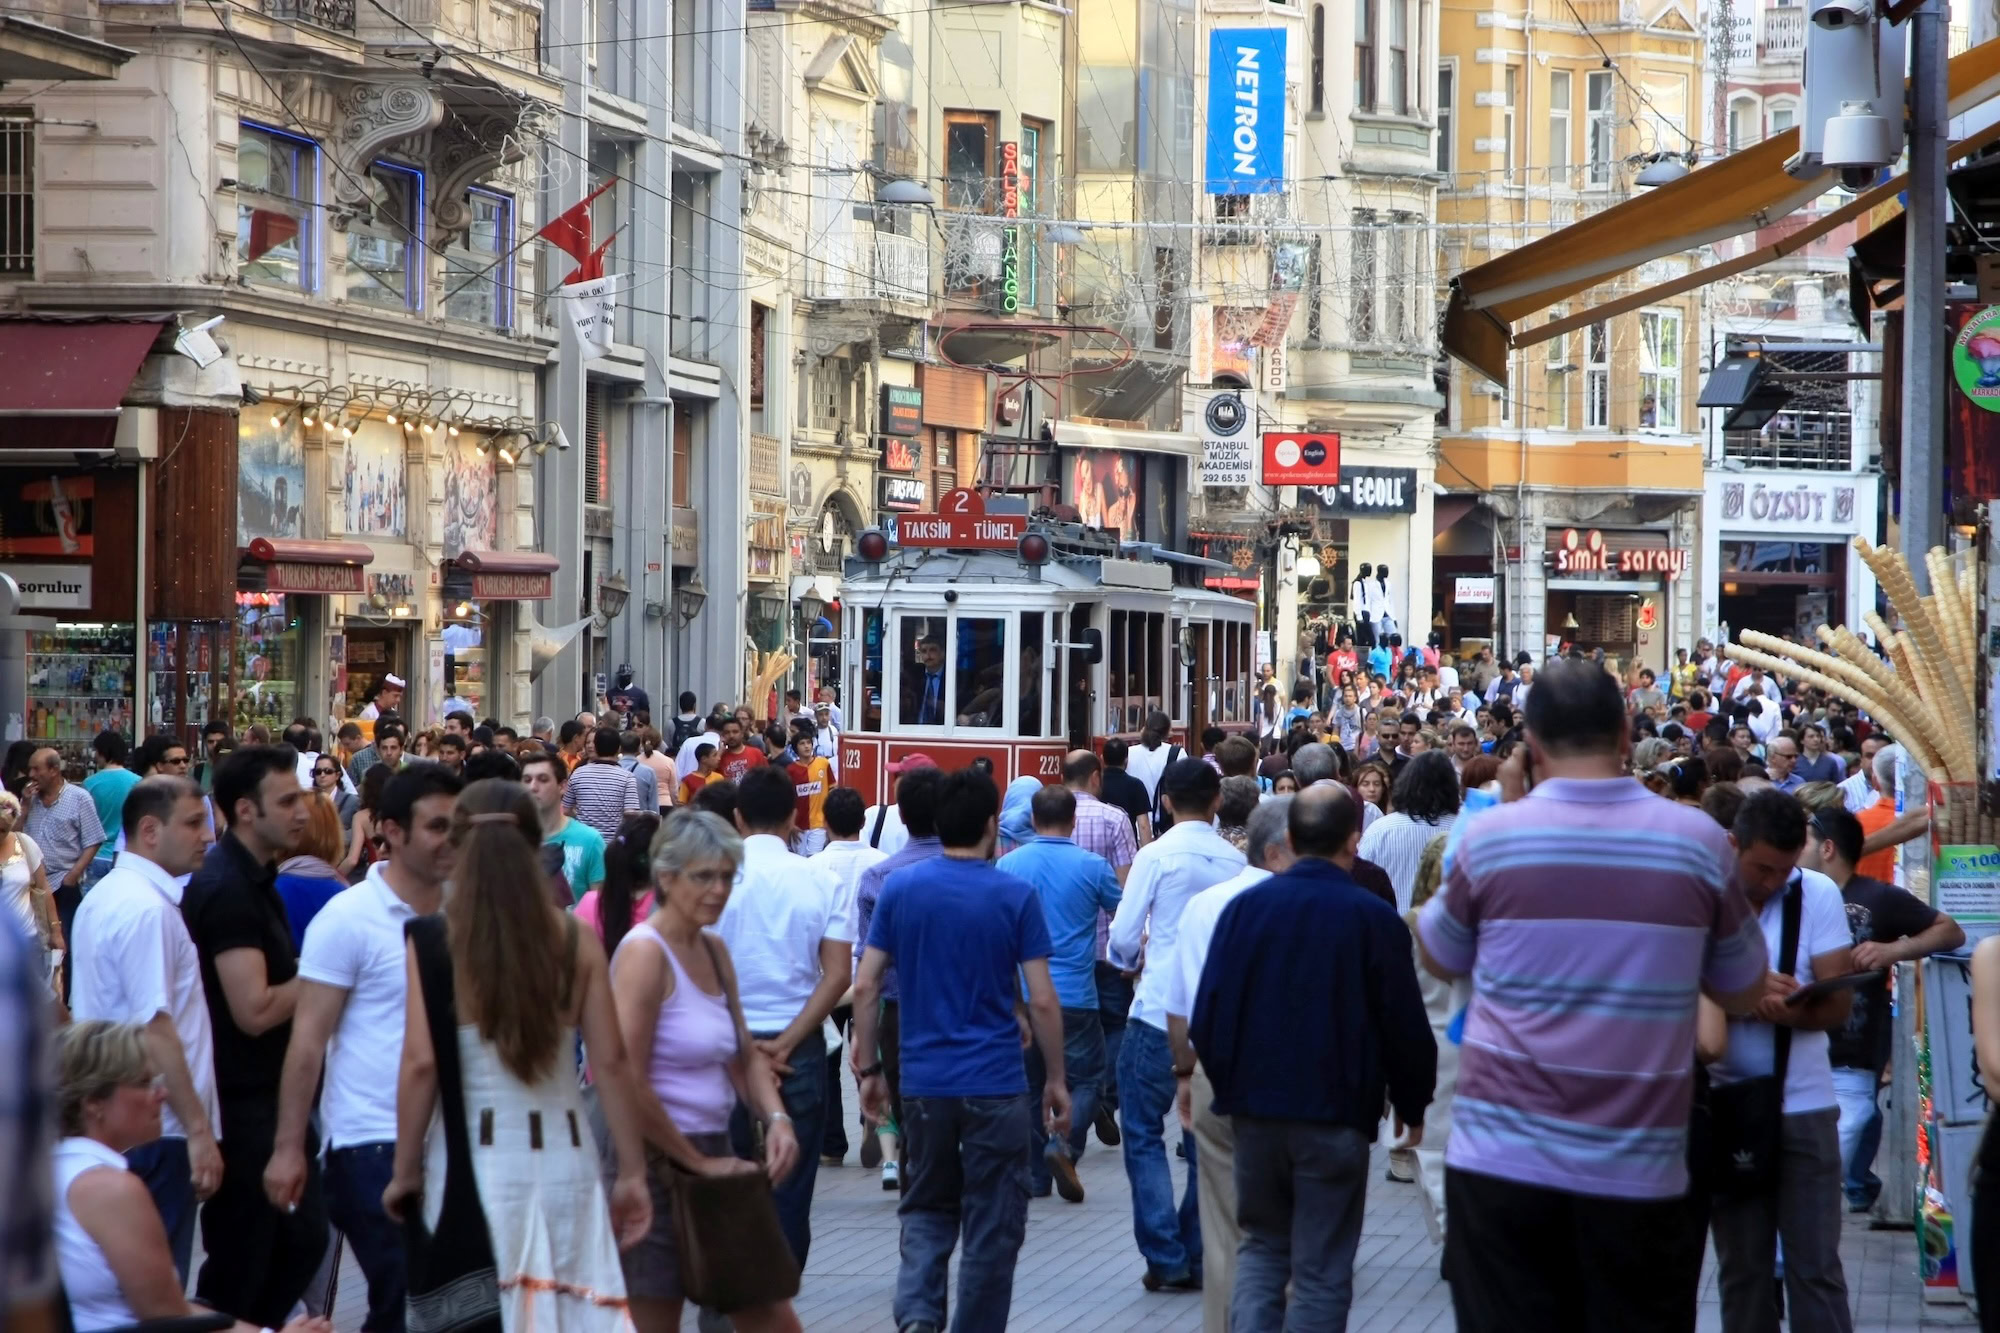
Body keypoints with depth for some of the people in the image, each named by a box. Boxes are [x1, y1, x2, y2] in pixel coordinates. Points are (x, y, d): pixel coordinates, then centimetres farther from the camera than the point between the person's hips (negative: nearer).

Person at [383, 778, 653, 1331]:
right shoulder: (574, 939, 1)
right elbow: (611, 1062, 0)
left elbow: (420, 1064, -9)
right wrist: (631, 1172, 8)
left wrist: (405, 1172, 1)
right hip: (565, 1157, 2)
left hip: (474, 1161, -2)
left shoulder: (434, 941, -5)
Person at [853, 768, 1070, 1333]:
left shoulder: (899, 888, 0)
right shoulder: (1014, 896, -7)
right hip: (996, 1086, -3)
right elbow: (1042, 1001, -7)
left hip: (923, 1083, 3)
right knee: (992, 1224, 8)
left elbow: (865, 986, 0)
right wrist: (1056, 1080, 3)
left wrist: (868, 1068, 10)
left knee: (927, 1211, 16)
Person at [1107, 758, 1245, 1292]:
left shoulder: (1157, 856, -8)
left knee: (1143, 1133, 4)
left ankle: (1166, 1259, -5)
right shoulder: (1237, 862, 1)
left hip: (1160, 1013, -4)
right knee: (1208, 1139, 13)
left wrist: (1128, 956, 17)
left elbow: (1123, 937, -5)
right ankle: (1198, 1261, 14)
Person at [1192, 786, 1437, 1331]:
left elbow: (1207, 1015, -2)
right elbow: (1405, 1025, -7)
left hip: (1255, 1107, 3)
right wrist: (1411, 1104, 9)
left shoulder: (1245, 907, -2)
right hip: (1337, 1114, -3)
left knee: (1262, 1245, 18)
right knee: (1321, 1268, 5)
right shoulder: (1374, 918, -10)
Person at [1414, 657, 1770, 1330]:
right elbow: (1743, 993, 11)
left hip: (1502, 1164, -1)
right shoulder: (1697, 840, -2)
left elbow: (1439, 961, 15)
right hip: (1638, 1172, 1)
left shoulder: (1490, 838, -5)